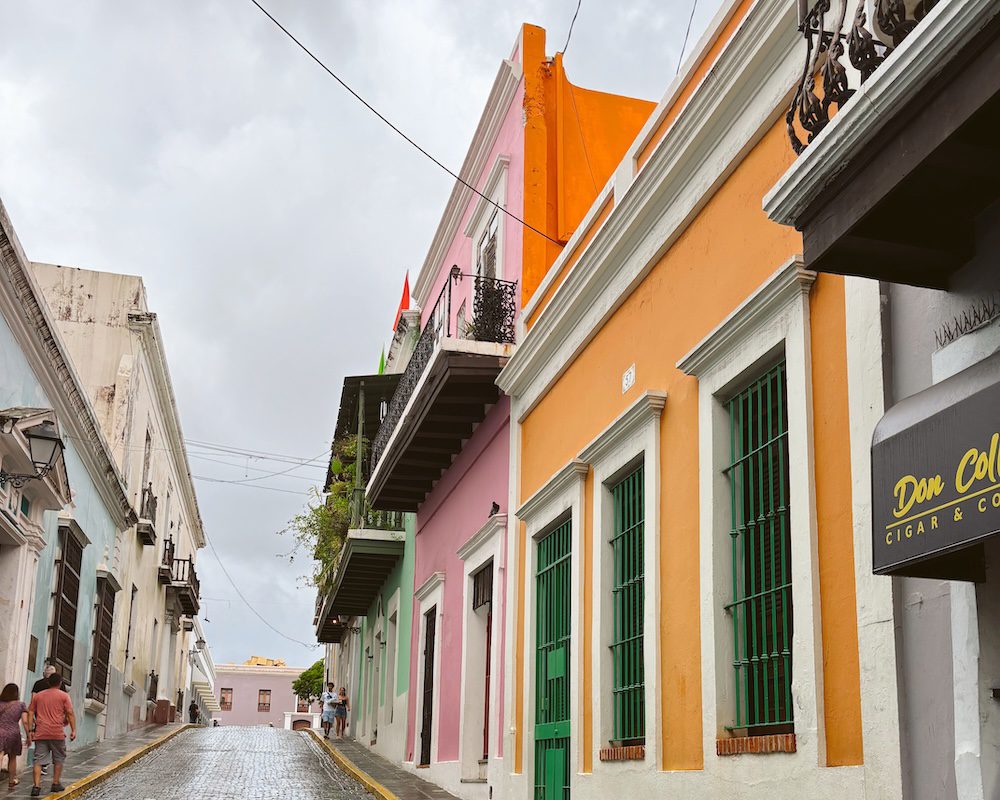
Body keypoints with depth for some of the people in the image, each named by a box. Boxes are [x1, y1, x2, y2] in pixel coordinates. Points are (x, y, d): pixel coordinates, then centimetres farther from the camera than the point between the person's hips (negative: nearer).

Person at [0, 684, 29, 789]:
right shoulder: (21, 705, 1)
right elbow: (25, 722, -4)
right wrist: (28, 735, 3)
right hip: (13, 733, 1)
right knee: (12, 757, 21)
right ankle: (11, 781, 33)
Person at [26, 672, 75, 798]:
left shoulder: (37, 696, 13)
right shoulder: (63, 696, 2)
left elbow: (30, 713, 9)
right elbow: (70, 713, -3)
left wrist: (30, 730, 10)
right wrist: (73, 730, 0)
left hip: (40, 734, 3)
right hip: (57, 733, -3)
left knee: (39, 760, 1)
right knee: (59, 759, 14)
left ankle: (36, 786, -10)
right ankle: (56, 784, 16)